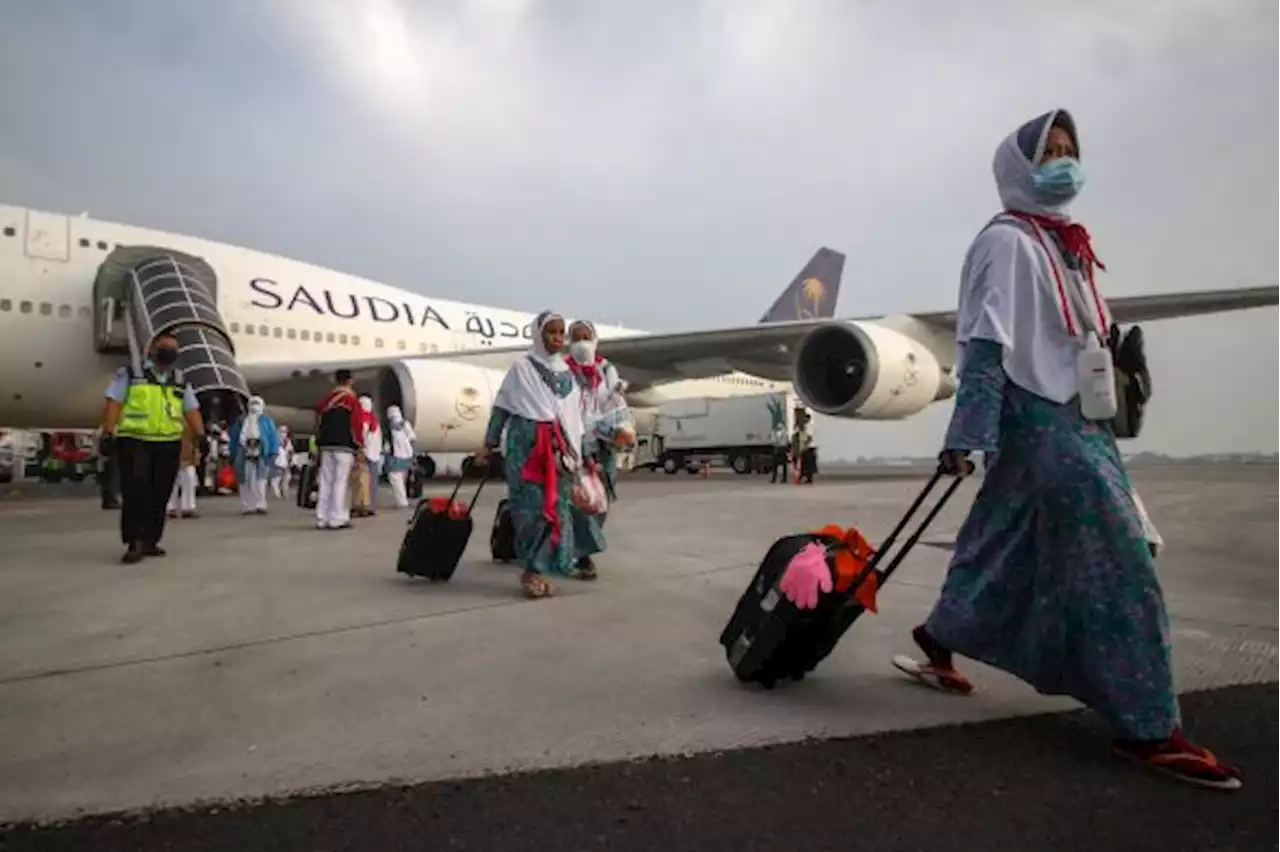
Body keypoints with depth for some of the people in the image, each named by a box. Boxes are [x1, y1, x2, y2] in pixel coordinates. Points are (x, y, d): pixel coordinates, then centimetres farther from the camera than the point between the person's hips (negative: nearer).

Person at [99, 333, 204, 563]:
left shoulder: (181, 382, 17)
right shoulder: (130, 374, 6)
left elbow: (192, 411, 14)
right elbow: (113, 404, 0)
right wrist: (108, 433, -11)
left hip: (169, 445, 4)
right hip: (134, 441, -4)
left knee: (159, 496, 5)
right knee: (135, 492, -12)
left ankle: (150, 541, 14)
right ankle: (135, 542, -11)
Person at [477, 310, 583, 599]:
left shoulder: (567, 374, 16)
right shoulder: (521, 367, 2)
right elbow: (501, 408, 3)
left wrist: (580, 453, 15)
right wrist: (488, 445, 0)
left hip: (558, 448, 5)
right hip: (526, 444, -5)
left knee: (555, 507, 1)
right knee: (531, 506, -5)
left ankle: (537, 569, 11)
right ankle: (531, 570, 5)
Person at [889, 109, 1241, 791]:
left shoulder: (1062, 243, 19)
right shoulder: (1007, 241, -10)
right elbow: (985, 346, -19)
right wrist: (967, 434, -24)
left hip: (1073, 417, 10)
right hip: (1039, 420, -9)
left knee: (1007, 552, 14)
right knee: (1116, 564, -8)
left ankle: (937, 646, 28)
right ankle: (1147, 728, 2)